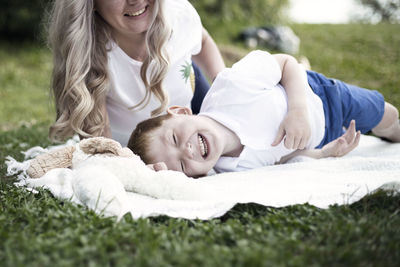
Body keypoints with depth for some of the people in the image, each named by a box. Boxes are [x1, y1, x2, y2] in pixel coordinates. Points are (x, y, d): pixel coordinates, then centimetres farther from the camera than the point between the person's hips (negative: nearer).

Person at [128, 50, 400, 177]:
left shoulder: (233, 84, -44)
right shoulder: (230, 170, -38)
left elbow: (286, 62, -26)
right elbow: (282, 157, -21)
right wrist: (325, 153, -33)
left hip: (320, 95, 1)